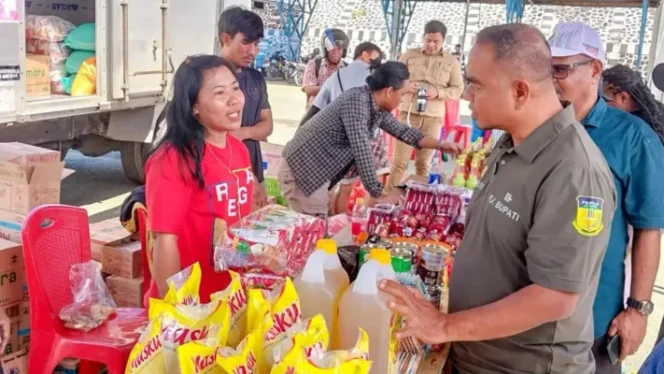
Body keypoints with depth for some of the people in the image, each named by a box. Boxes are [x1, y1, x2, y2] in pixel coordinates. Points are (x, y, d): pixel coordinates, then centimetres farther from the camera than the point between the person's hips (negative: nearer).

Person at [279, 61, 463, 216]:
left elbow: (402, 131, 21)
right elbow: (362, 151, -26)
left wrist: (441, 145, 19)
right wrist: (378, 194, -22)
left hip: (315, 170, 9)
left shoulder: (378, 109, 5)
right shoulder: (357, 100, -22)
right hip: (302, 168, -9)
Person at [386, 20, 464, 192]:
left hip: (433, 118, 1)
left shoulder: (451, 61, 4)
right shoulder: (409, 55, 4)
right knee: (400, 161, -1)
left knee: (424, 163, 8)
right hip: (408, 114, 0)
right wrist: (406, 86, -14)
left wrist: (438, 92, -14)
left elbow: (458, 89, 4)